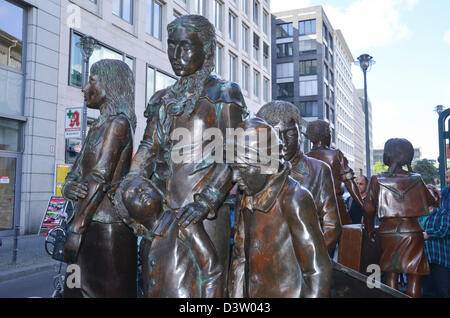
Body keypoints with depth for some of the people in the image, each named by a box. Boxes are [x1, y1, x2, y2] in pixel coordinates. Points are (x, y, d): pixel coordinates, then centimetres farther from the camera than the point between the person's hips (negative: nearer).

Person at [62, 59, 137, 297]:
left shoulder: (118, 123, -8)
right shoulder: (98, 127, 18)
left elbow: (100, 178, -16)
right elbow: (75, 175, 14)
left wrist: (77, 229, -18)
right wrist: (68, 188, -9)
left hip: (105, 228, -8)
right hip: (91, 226, 9)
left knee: (104, 291, -2)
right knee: (78, 290, 13)